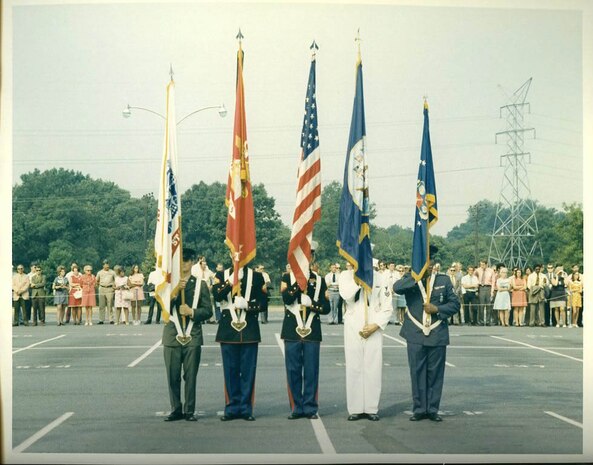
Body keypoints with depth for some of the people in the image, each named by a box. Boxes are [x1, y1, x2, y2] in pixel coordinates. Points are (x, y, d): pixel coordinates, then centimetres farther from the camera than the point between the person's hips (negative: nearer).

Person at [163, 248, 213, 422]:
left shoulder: (200, 284, 6)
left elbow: (207, 311, 4)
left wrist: (192, 312, -13)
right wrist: (175, 292, -18)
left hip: (193, 336, -1)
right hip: (172, 335, 1)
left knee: (190, 376, 2)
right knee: (173, 376, 4)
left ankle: (189, 411, 10)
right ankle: (176, 410, 14)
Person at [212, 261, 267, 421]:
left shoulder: (257, 277, 7)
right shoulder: (222, 275, 8)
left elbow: (262, 304, 2)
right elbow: (216, 295, -10)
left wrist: (247, 305, -13)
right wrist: (230, 282, -20)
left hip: (249, 331, 0)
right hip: (228, 330, 0)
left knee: (248, 371, 1)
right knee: (230, 371, 4)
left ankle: (246, 409, 8)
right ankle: (232, 408, 12)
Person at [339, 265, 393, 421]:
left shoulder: (380, 278, 4)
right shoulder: (346, 275, 3)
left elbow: (387, 307, 1)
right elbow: (346, 295, -16)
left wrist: (375, 325, -9)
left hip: (374, 330, 0)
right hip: (352, 330, 0)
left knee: (374, 369, 0)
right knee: (354, 369, 1)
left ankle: (371, 408, 7)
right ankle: (355, 409, 7)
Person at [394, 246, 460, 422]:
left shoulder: (444, 280, 7)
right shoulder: (410, 279, 3)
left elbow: (455, 304, 6)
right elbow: (396, 288, -18)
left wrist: (437, 309, -9)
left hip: (438, 335, 1)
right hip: (416, 335, -1)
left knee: (435, 373, 4)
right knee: (417, 373, 3)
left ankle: (433, 409, 12)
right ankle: (419, 409, 11)